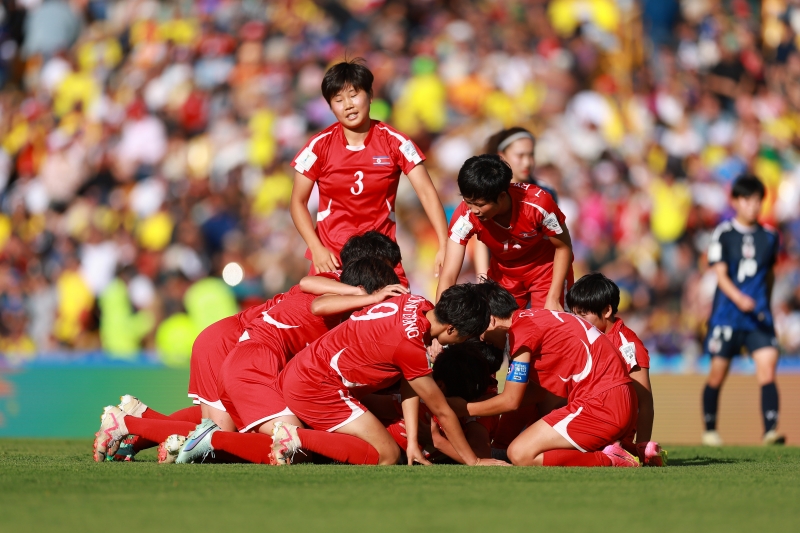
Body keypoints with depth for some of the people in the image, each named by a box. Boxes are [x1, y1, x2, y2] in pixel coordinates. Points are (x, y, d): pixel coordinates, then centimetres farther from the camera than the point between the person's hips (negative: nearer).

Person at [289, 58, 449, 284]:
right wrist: (316, 249, -11)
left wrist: (444, 246, -21)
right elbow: (298, 202, 2)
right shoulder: (320, 146, -4)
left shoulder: (394, 142, -5)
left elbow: (427, 192, -10)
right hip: (331, 258, 0)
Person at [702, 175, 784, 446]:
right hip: (727, 312, -2)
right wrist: (739, 298, -28)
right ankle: (710, 429, 25)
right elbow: (721, 275, -11)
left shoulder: (769, 237, 8)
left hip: (759, 315, 2)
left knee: (767, 368, -14)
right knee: (718, 373, 6)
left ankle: (771, 429, -22)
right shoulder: (723, 234, -3)